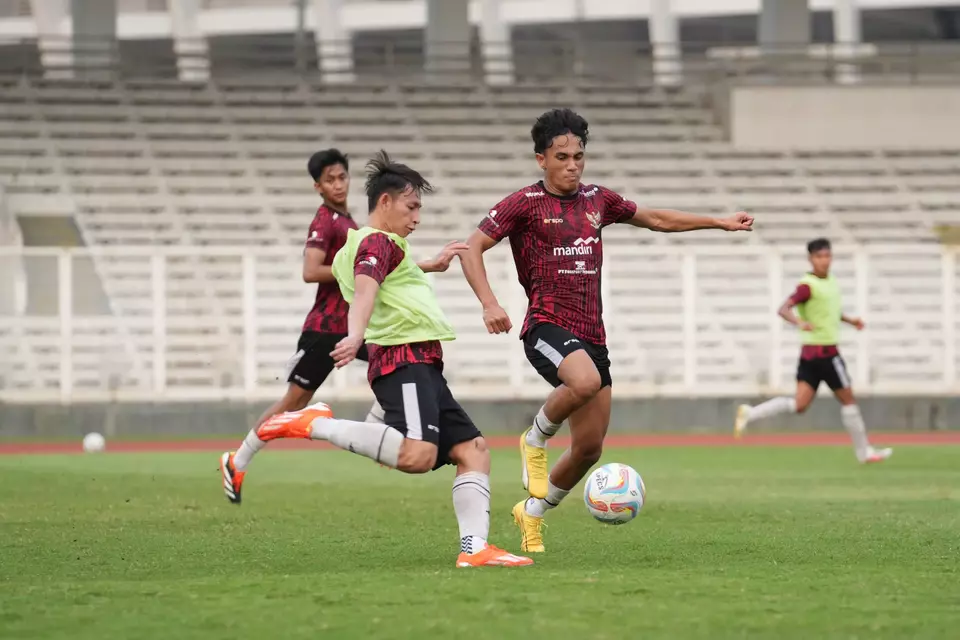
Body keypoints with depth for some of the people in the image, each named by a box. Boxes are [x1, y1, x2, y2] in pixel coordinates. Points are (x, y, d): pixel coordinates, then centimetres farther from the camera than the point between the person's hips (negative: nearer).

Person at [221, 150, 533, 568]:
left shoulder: (359, 244, 26)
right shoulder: (379, 242, -4)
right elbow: (365, 286, -26)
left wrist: (431, 265, 60)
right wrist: (356, 334, -43)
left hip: (423, 368, 11)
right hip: (405, 359, -11)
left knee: (472, 450, 5)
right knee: (417, 454, -32)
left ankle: (474, 547, -5)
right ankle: (314, 424, -24)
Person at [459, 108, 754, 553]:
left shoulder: (597, 200, 13)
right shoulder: (525, 203, -3)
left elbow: (655, 219, 27)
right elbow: (472, 249, -6)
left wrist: (721, 222, 27)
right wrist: (490, 303, -22)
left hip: (591, 334, 6)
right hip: (547, 327, -6)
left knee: (590, 447, 3)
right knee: (586, 381, -38)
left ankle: (532, 512, 26)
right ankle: (535, 440, -10)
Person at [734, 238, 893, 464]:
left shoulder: (831, 282, 14)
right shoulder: (808, 285, -15)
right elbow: (784, 309, -26)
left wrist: (849, 320, 22)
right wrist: (800, 322, -44)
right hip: (823, 351, -9)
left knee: (800, 404, 2)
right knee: (847, 399, 4)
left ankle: (749, 413, -3)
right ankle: (864, 452, 15)